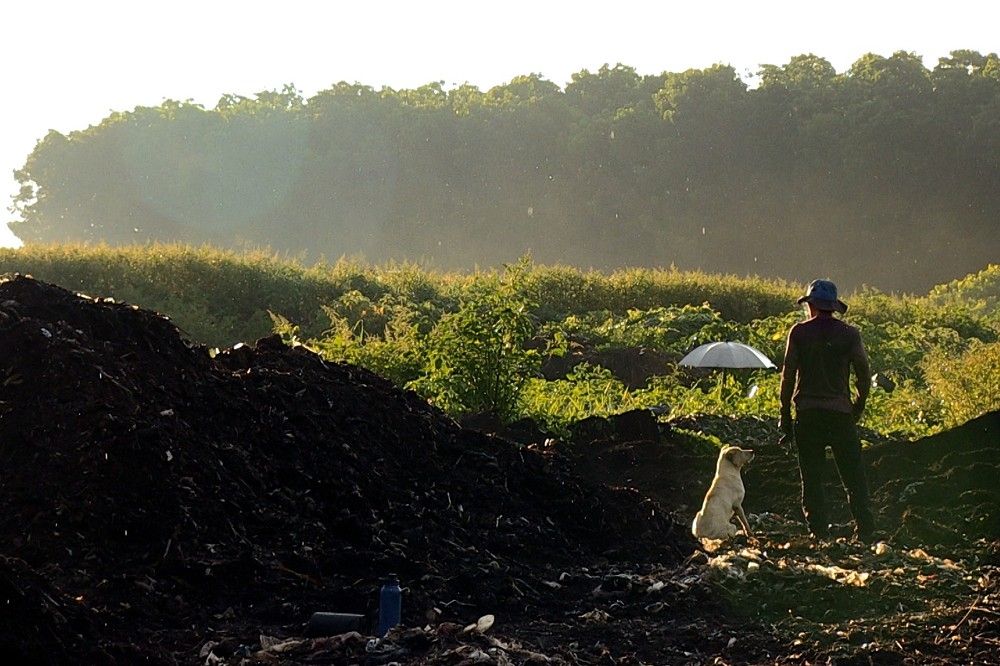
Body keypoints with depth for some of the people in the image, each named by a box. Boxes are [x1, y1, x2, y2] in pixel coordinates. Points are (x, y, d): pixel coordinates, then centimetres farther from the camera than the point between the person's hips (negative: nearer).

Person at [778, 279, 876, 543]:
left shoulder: (799, 333, 0)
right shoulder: (849, 334, 2)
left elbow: (788, 375, -1)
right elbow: (863, 372, 2)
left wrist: (785, 413, 6)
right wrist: (859, 405, 18)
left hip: (808, 413, 0)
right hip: (841, 412, 0)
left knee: (812, 478, 6)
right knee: (854, 476, 4)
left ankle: (819, 532, 1)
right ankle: (865, 532, -2)